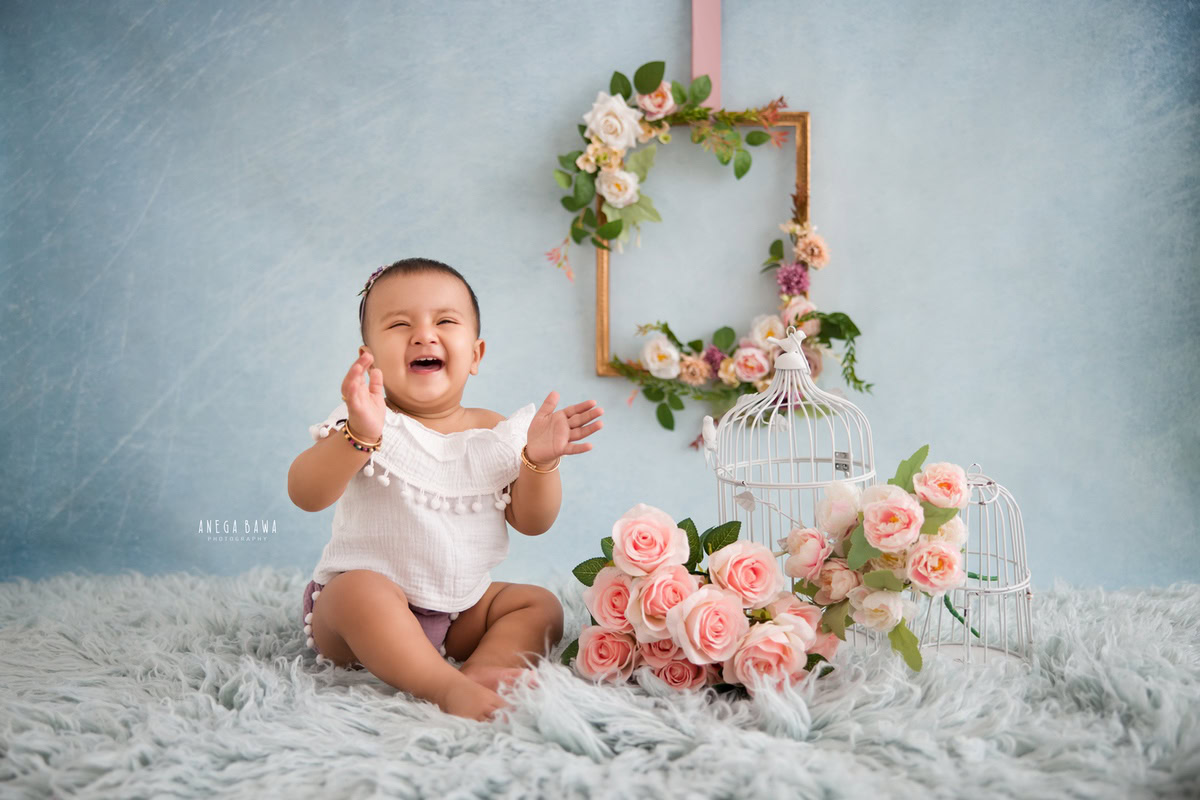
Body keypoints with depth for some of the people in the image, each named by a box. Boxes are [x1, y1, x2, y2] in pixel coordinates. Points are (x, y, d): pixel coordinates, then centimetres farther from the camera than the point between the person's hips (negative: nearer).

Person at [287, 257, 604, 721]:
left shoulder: (495, 433, 2)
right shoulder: (367, 424, -11)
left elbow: (532, 522, 1)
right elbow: (305, 495, -25)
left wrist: (539, 461, -18)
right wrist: (358, 437, -42)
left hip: (460, 611, 5)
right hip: (355, 601, -5)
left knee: (541, 605, -4)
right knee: (361, 589, -34)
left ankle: (483, 669, -28)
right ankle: (447, 687, -39)